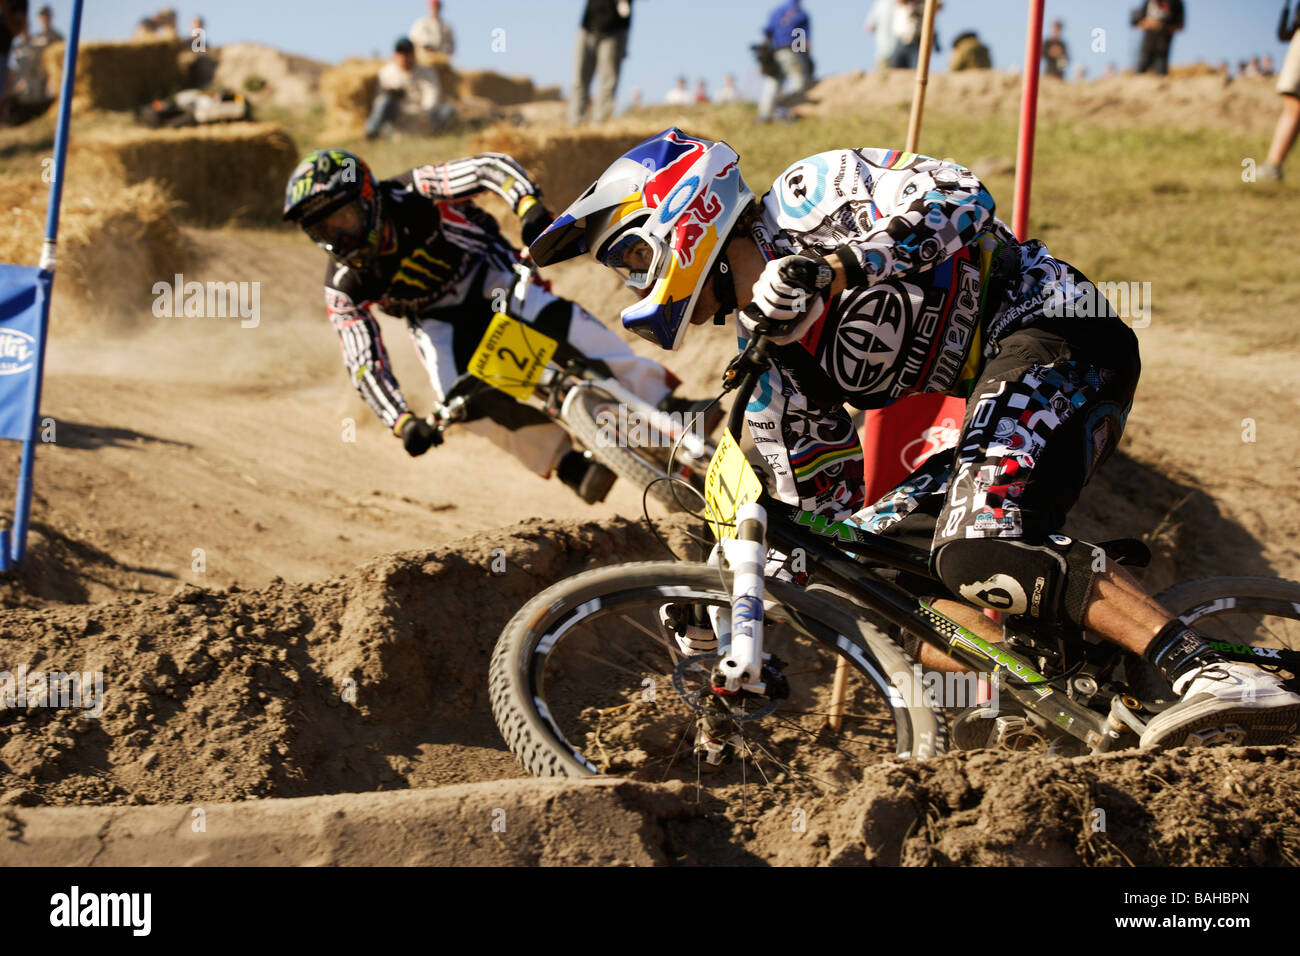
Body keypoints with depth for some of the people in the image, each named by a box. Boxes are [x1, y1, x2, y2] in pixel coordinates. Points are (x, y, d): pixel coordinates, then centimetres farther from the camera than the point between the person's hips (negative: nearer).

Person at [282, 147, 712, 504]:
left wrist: (530, 206, -48)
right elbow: (365, 365, -18)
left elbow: (490, 167, -28)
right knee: (462, 395, -30)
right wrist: (403, 422, -32)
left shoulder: (412, 196, -22)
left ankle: (664, 403, -29)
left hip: (490, 280, -2)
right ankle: (568, 461, -22)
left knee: (556, 319, -33)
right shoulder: (345, 287, -16)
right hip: (438, 323, 2)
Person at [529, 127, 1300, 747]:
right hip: (999, 388, 10)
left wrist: (834, 269, -31)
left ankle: (1211, 674, -38)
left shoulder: (807, 197, -6)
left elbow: (959, 199, -22)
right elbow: (825, 506, 18)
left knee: (979, 550, -31)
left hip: (1053, 327, -10)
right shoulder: (768, 365, 16)